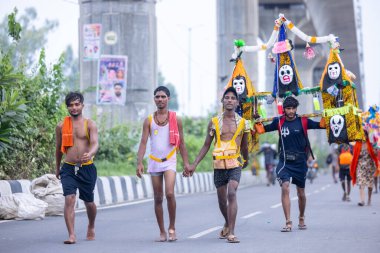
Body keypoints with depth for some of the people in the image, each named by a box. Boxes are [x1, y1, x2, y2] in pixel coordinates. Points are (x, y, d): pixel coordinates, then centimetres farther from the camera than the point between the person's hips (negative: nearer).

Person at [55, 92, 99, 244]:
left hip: (87, 168, -1)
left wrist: (89, 154, -38)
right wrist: (57, 167, 25)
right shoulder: (61, 126, 5)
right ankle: (71, 235, -18)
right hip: (69, 168, 1)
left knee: (89, 202, 13)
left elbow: (95, 143, -17)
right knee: (69, 199, -17)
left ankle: (91, 227, 41)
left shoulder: (89, 124, -2)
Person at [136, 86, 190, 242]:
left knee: (169, 193, -19)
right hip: (154, 162, 2)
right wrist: (139, 162, -11)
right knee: (158, 198, 4)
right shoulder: (149, 120, 6)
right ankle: (162, 232, 12)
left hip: (170, 161, -2)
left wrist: (186, 163, 2)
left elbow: (181, 143, 8)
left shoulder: (175, 119, 5)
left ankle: (172, 228, -4)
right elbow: (143, 142, 1)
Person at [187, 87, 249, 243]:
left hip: (235, 164, -2)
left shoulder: (242, 123, 4)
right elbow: (206, 145, 8)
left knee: (232, 194, -22)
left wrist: (246, 160, 33)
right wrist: (194, 164, 2)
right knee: (222, 199, 12)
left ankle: (231, 233, -24)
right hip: (219, 165, 2)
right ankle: (227, 224, 40)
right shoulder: (214, 122, 4)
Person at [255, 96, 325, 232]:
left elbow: (321, 124, -3)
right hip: (284, 161, 0)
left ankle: (301, 218, 36)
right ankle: (288, 222, -17)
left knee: (301, 192, 12)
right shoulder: (279, 122, 1)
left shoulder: (303, 121, -4)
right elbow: (262, 129, 11)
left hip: (300, 161, 0)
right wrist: (256, 123, -5)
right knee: (285, 187, -19)